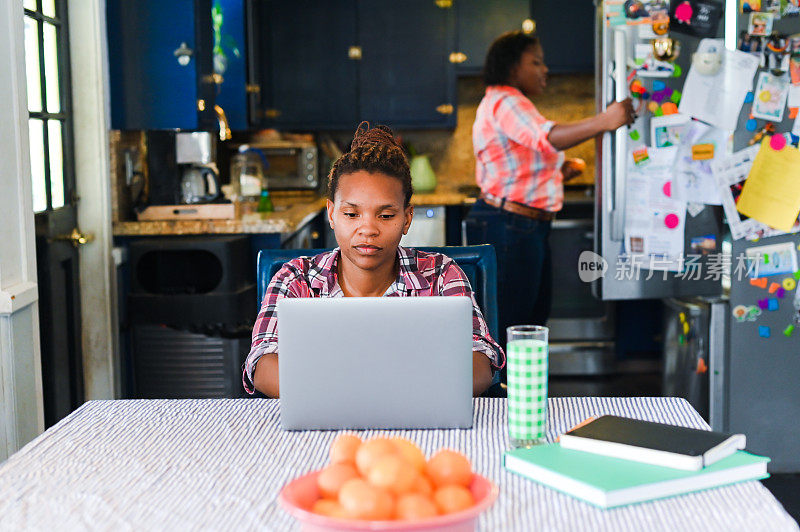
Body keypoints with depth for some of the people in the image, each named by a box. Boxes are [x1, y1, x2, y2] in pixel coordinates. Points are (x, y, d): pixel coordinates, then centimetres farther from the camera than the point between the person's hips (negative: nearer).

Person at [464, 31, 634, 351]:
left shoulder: (512, 104, 24)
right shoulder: (505, 102, -13)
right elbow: (547, 138, -34)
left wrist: (559, 171, 12)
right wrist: (603, 122, -45)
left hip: (528, 226, 11)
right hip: (508, 226, -11)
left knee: (535, 313, 15)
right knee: (508, 323, -8)